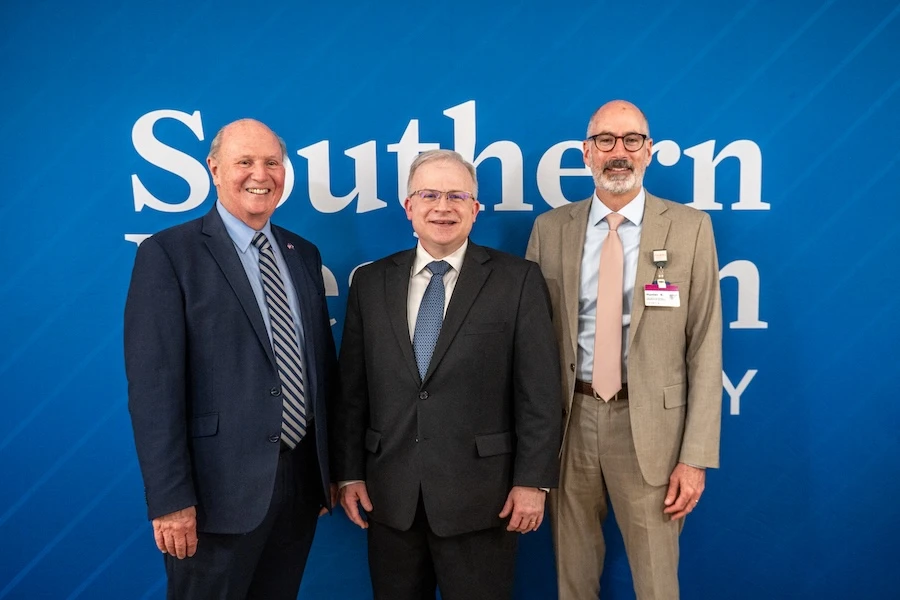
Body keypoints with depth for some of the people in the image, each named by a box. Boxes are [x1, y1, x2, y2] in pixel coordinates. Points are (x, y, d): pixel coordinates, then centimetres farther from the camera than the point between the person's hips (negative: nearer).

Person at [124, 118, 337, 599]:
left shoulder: (304, 254, 9)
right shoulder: (168, 254, -8)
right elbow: (153, 387, -13)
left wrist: (331, 466, 12)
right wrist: (170, 499, -16)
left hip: (302, 477, 6)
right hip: (220, 486, -5)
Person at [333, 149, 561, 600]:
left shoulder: (517, 279, -4)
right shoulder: (371, 282, 5)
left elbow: (539, 390, -6)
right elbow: (352, 389, 6)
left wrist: (533, 480, -9)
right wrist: (349, 473, 4)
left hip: (480, 494, -2)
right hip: (390, 494, 3)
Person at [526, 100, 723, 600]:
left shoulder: (689, 228, -2)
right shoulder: (550, 229, 3)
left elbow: (705, 347, -4)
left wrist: (696, 456, -8)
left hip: (648, 424, -2)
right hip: (568, 420, 2)